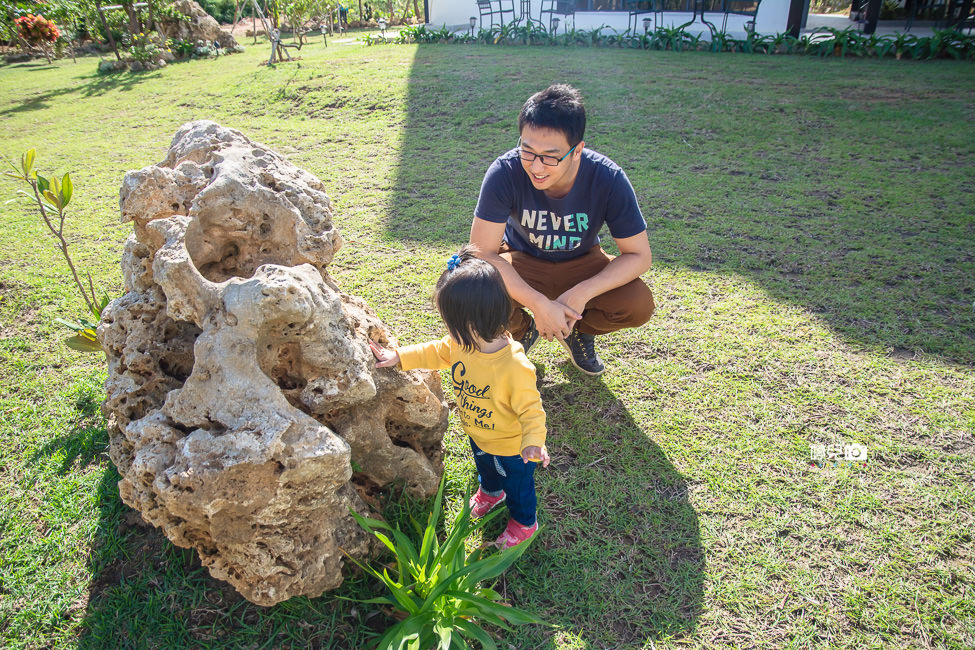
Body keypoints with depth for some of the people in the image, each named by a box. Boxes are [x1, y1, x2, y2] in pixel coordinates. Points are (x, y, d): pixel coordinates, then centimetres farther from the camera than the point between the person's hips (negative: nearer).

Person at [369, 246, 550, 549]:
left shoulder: (515, 367, -44)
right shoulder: (461, 343, -22)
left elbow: (531, 409, -33)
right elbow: (436, 353, -2)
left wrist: (533, 442, -47)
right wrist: (399, 357, -6)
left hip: (512, 447, -7)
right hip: (478, 436, 7)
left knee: (518, 485, 24)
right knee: (485, 467, 38)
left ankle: (524, 521, 54)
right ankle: (490, 491, 71)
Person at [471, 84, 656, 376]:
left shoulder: (608, 179, -28)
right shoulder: (505, 173, -31)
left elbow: (639, 256, -19)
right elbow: (482, 253, -29)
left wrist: (582, 292, -33)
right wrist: (539, 303, -38)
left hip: (581, 264, 1)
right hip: (522, 262, 0)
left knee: (639, 305, -26)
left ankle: (580, 329, 10)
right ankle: (522, 330, 6)